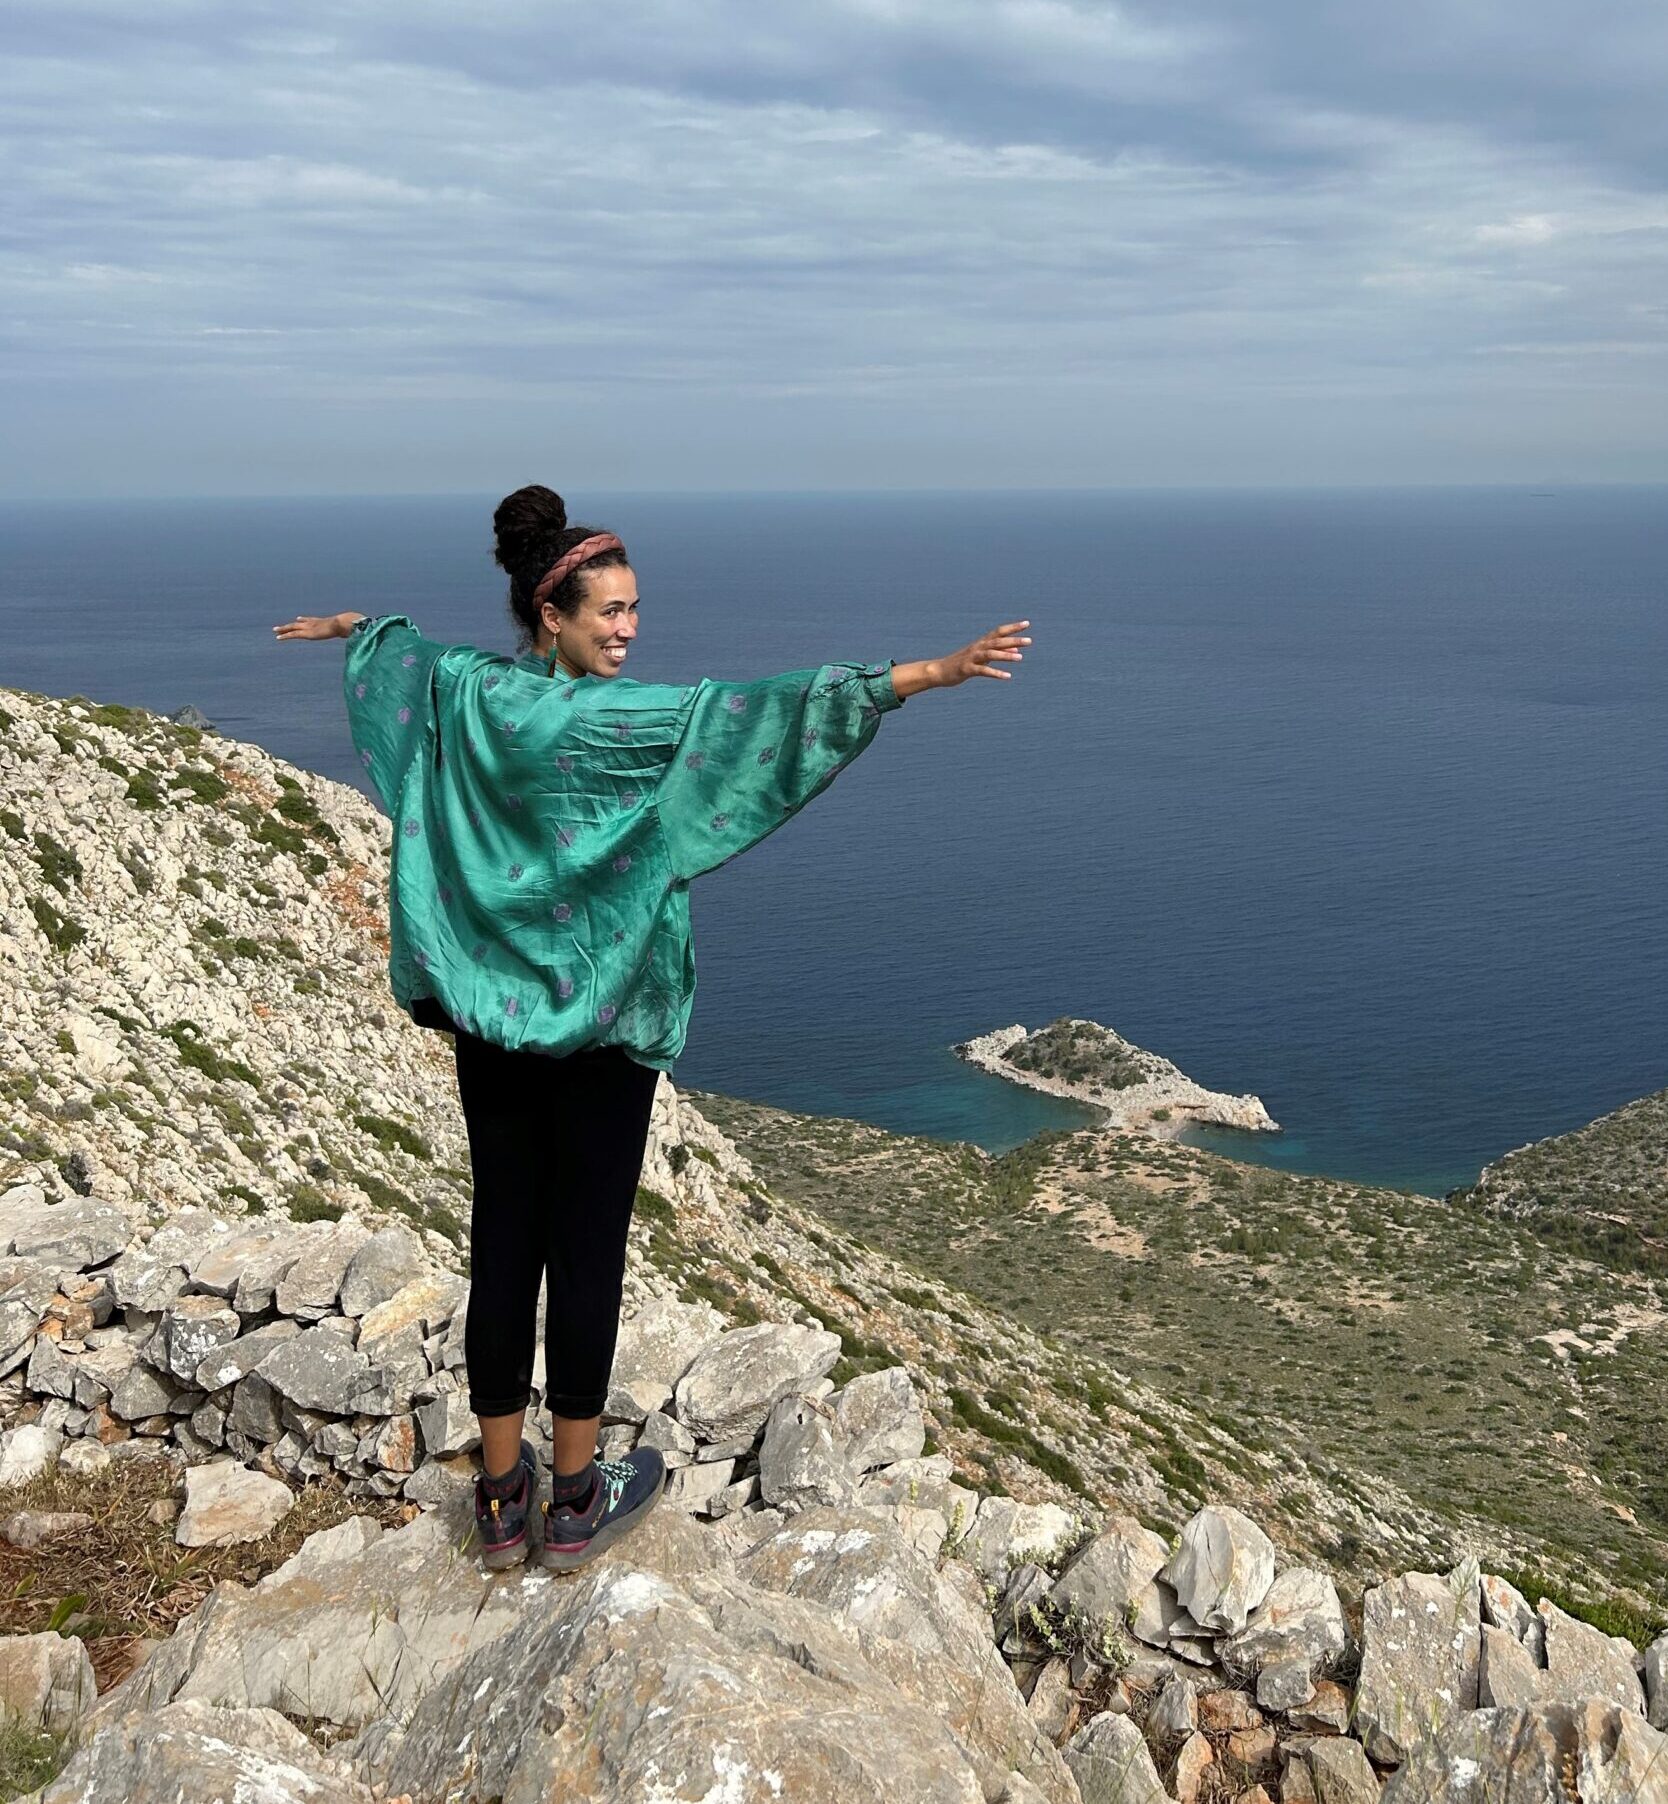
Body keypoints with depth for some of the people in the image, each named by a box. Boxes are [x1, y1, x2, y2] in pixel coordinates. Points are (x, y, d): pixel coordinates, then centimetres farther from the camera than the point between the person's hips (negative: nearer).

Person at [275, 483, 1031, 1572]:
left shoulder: (468, 693, 1)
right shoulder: (628, 719, -18)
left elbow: (406, 653, 24)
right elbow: (766, 708, -26)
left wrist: (352, 629, 47)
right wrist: (934, 672, -29)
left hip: (487, 1015, 6)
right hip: (600, 1023, -6)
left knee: (504, 1238, 11)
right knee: (588, 1247, 5)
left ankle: (504, 1494, 22)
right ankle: (576, 1500, 17)